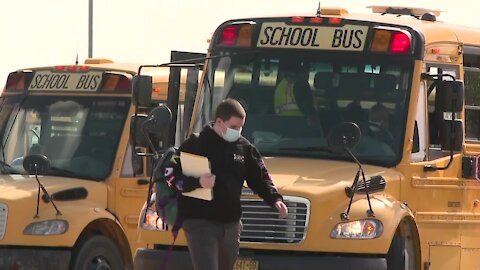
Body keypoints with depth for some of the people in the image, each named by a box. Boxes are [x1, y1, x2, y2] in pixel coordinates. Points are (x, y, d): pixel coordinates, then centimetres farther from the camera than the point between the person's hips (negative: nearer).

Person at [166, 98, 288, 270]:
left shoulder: (244, 148, 8)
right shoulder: (195, 145, -7)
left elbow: (259, 177, 15)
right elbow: (172, 176, -8)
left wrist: (275, 199, -2)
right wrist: (197, 182, -25)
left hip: (231, 224, 6)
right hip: (200, 223, -6)